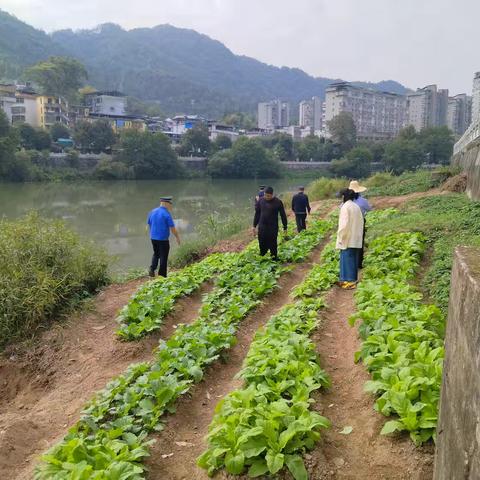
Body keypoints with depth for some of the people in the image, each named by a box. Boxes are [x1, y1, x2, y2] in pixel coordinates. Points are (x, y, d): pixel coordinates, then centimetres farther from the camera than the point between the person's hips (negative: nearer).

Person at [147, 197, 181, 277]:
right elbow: (172, 228, -13)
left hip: (153, 238, 6)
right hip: (163, 239, -6)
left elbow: (149, 224, 13)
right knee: (163, 257, 6)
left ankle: (152, 268, 4)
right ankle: (162, 275, 13)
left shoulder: (152, 212, 3)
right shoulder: (167, 214, -15)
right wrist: (177, 237, 1)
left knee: (156, 254, 23)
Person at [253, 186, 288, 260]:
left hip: (273, 228, -3)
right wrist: (254, 226, 10)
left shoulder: (278, 202, -7)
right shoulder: (260, 201, 2)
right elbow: (257, 214, 11)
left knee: (273, 246, 1)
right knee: (262, 246, 5)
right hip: (262, 228, 3)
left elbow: (283, 215, -1)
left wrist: (285, 228, 0)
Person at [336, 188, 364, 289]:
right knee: (354, 259, 13)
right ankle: (353, 279, 20)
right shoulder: (356, 206, 8)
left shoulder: (345, 207, -14)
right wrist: (358, 234, 17)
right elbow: (361, 222, 12)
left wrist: (340, 237, -11)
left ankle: (349, 281, 0)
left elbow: (344, 224, -19)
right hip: (356, 239, 7)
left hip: (347, 239, -7)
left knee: (347, 259, -2)